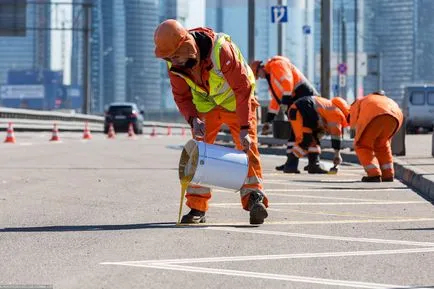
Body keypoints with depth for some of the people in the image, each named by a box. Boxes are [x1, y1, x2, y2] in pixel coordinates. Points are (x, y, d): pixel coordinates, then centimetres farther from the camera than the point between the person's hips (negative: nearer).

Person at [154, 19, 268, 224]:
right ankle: (197, 208, 1)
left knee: (248, 148, -16)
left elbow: (243, 89, -30)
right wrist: (193, 119, -26)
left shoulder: (221, 50, -35)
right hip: (205, 106, 4)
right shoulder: (174, 64, -19)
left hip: (236, 102, -4)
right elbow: (181, 96, -5)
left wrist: (244, 128, -33)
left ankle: (254, 198, -15)